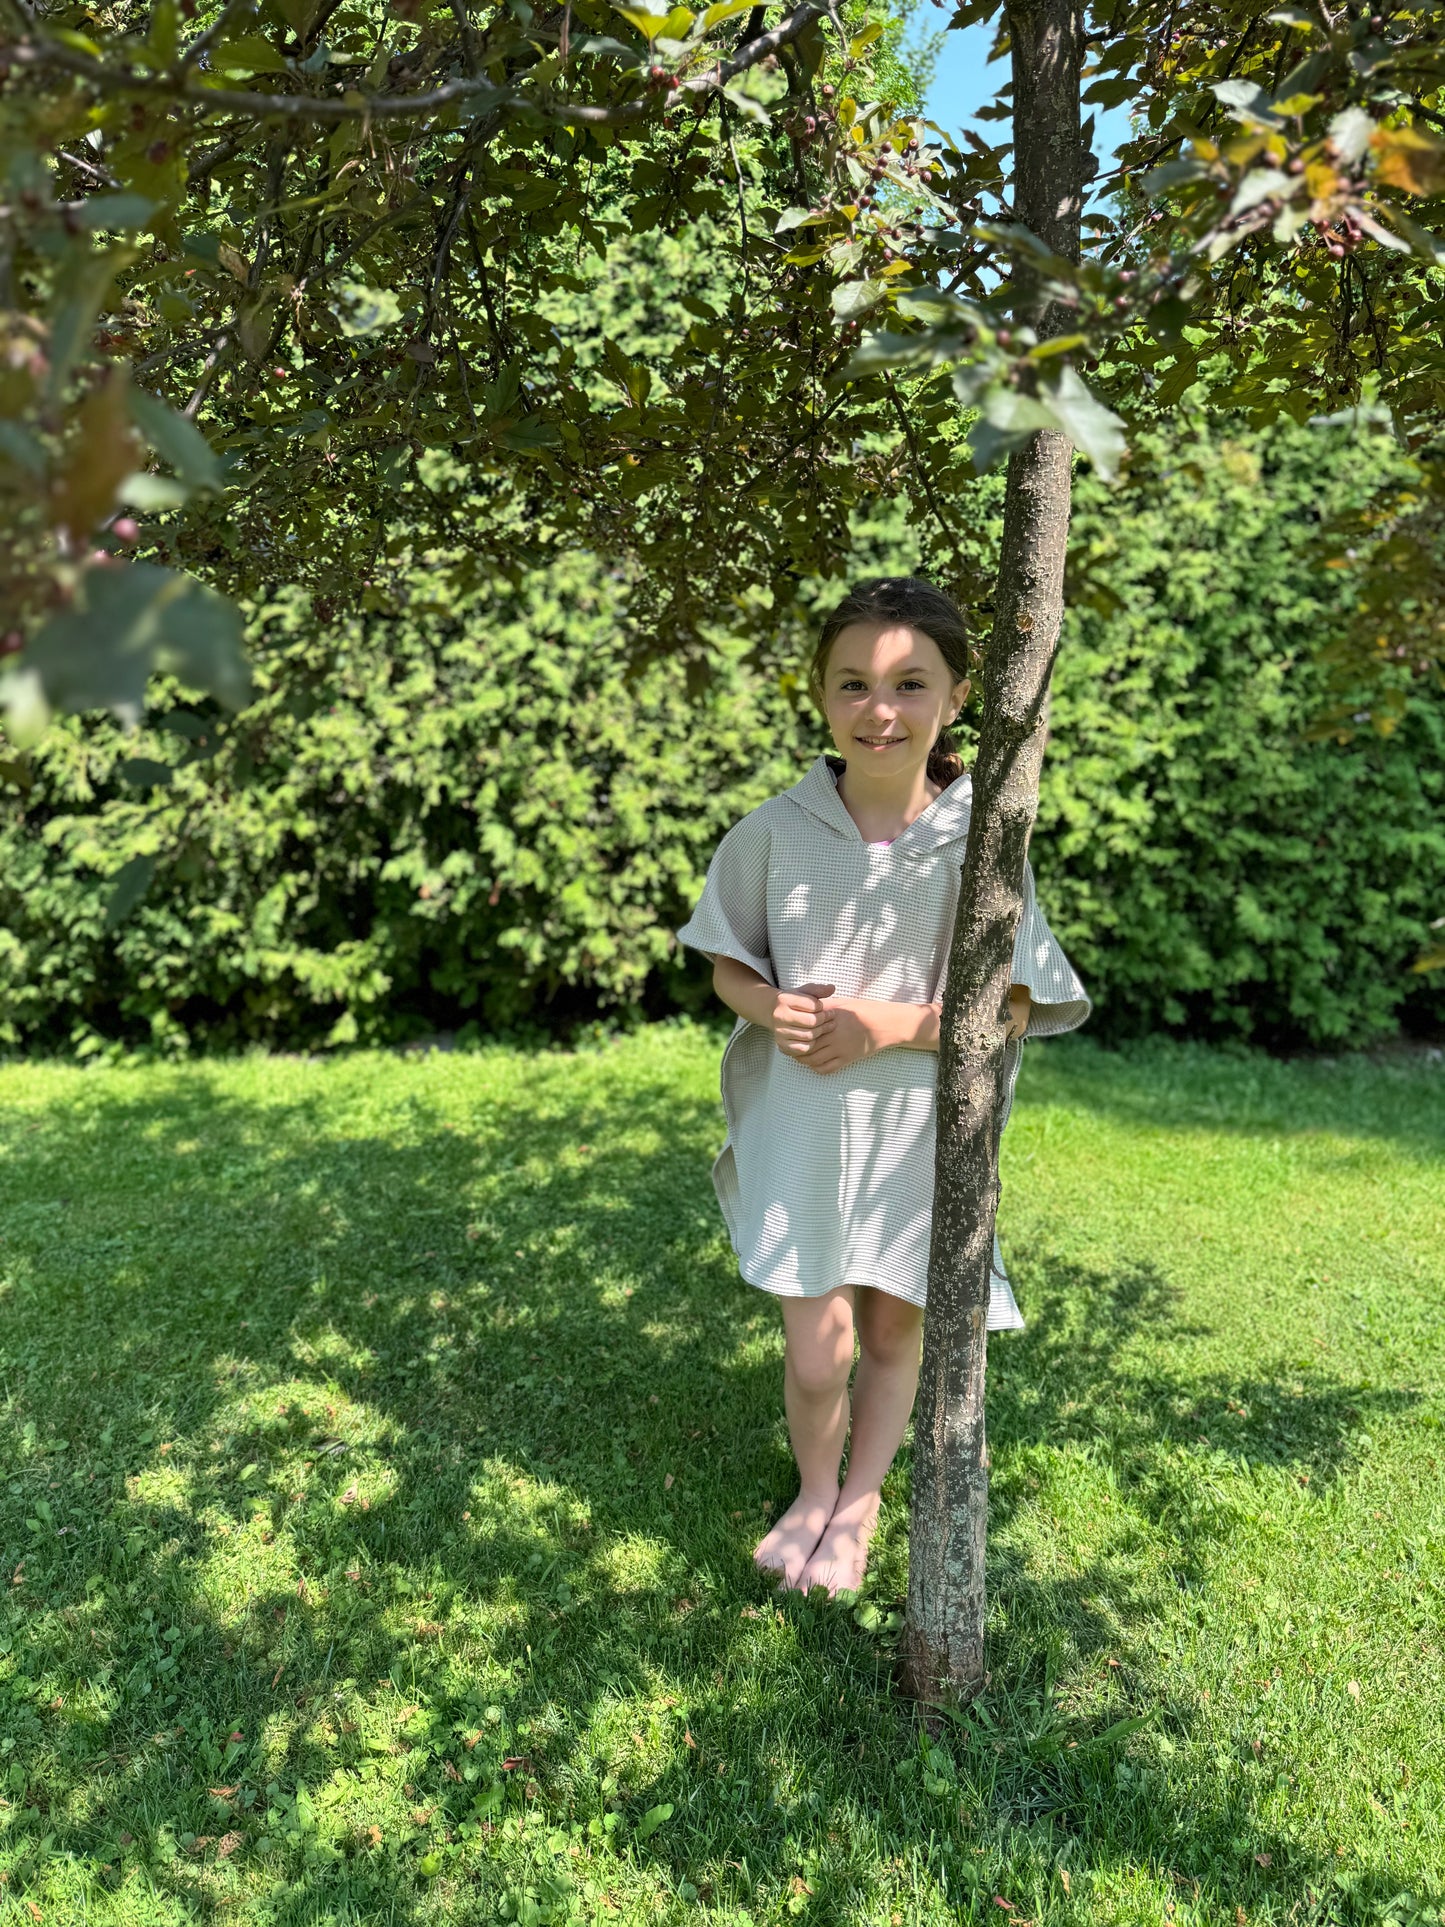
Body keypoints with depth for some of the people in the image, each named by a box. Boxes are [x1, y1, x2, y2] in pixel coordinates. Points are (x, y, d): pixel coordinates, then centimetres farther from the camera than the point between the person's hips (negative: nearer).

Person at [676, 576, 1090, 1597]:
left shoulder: (978, 839, -9)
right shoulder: (777, 831, -6)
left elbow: (1011, 1009, -6)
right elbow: (727, 964, 6)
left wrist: (897, 1023, -21)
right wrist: (770, 1007, -15)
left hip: (920, 1128, 0)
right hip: (799, 1123, 0)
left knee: (895, 1328, 16)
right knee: (816, 1352, 2)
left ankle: (862, 1499, 44)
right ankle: (814, 1490, 36)